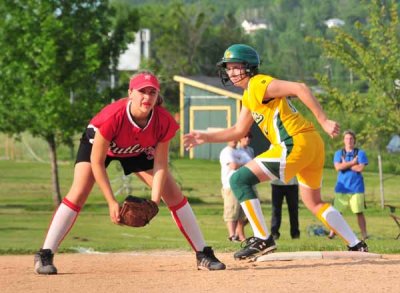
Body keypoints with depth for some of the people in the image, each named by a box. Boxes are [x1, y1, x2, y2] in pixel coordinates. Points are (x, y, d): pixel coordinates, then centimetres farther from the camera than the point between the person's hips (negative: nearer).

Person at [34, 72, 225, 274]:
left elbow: (160, 165, -22)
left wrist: (154, 201, -34)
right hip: (96, 142, -3)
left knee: (173, 194, -4)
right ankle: (44, 256, -20)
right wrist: (111, 202, -36)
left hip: (138, 151, 3)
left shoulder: (163, 121, -31)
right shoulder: (113, 117, -41)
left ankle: (203, 254, 7)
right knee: (79, 193, -23)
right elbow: (97, 162, -33)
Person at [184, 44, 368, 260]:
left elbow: (300, 89, -19)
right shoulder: (248, 96, 22)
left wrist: (324, 121, -23)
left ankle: (262, 239, -11)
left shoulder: (259, 84, -8)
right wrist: (205, 137, 23)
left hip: (295, 144, -10)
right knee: (314, 203, 24)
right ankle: (357, 246, 23)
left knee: (239, 180, -8)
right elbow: (239, 131, 31)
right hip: (313, 145, 10)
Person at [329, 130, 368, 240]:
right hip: (342, 188, 2)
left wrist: (345, 165, -4)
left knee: (359, 212, -3)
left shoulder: (360, 153, 5)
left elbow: (360, 168, -9)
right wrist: (352, 163, -8)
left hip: (356, 188, -2)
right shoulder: (339, 153, 10)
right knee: (336, 211, -2)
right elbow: (338, 167, -6)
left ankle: (364, 234, 0)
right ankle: (332, 233, 5)